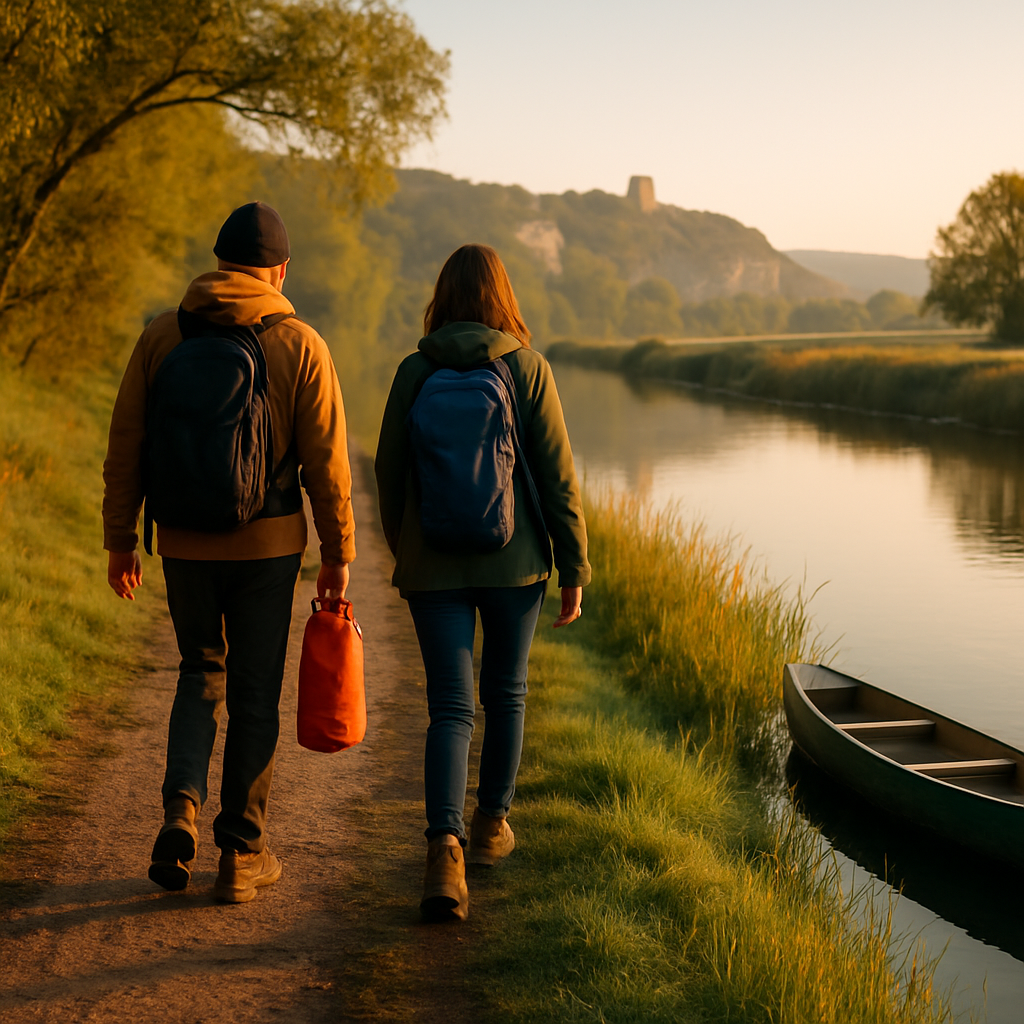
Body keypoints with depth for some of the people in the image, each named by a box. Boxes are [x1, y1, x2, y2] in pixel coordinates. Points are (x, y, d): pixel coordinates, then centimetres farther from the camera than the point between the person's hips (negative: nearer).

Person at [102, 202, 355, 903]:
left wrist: (121, 539, 10)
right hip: (267, 543, -2)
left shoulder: (163, 336, 1)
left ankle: (182, 806, 0)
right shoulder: (300, 345, -5)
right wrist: (339, 552, 1)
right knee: (254, 691, 9)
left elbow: (126, 445, 2)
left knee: (200, 673, 21)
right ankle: (243, 854, 15)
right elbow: (326, 459, -6)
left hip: (185, 542, 2)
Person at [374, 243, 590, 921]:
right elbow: (557, 476, -7)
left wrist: (403, 555, 20)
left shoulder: (414, 372, -2)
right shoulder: (528, 368, -5)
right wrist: (574, 569, 0)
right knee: (506, 694, 19)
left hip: (435, 565, 0)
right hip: (514, 561, 0)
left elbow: (390, 472, 4)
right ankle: (492, 825, 34)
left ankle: (446, 849, -17)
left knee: (450, 707, 0)